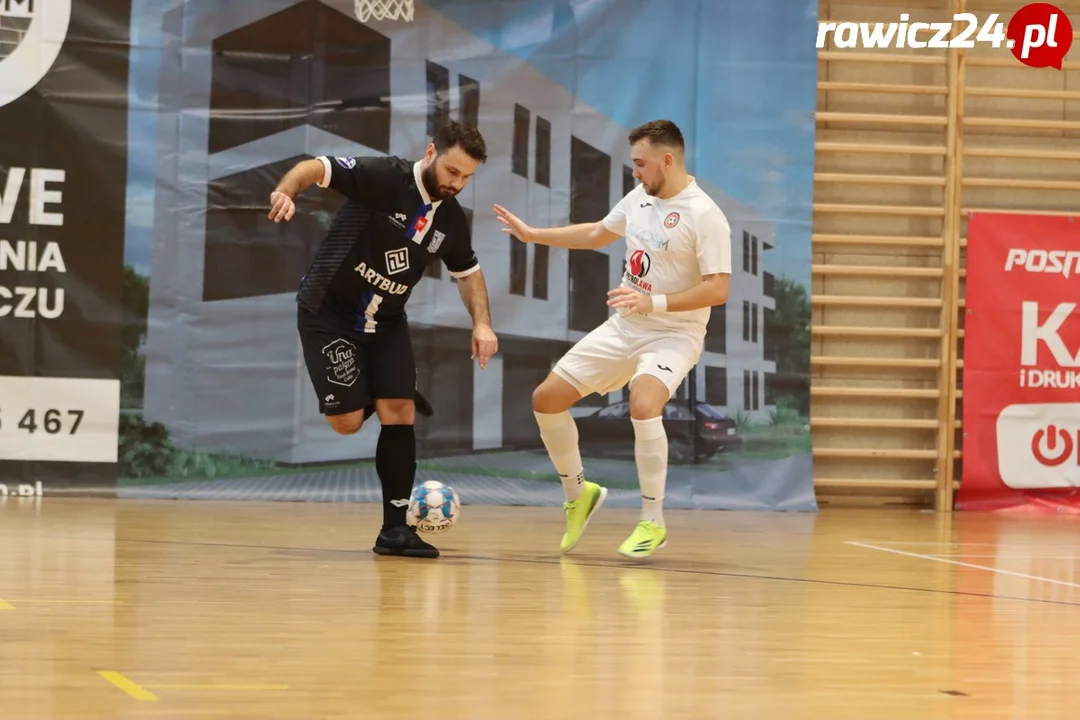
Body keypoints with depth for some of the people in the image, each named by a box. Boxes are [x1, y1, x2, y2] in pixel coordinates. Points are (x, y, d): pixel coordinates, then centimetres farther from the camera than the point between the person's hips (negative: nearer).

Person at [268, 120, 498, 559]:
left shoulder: (452, 219, -1)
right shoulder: (382, 177, -20)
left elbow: (468, 272, 15)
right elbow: (316, 168, -26)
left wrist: (482, 323, 0)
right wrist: (285, 191, -48)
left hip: (385, 323, 6)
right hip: (329, 313, -5)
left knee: (398, 415, -6)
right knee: (348, 421, -11)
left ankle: (395, 528, 3)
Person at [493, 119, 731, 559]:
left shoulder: (704, 216, -18)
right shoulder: (639, 197, 5)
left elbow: (717, 290, -23)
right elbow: (597, 234, 23)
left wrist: (654, 302, -30)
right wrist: (532, 234, 23)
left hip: (673, 335, -8)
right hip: (622, 330, 8)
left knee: (644, 405, -35)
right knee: (547, 399, 3)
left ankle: (652, 523, -19)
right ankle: (578, 494, 25)